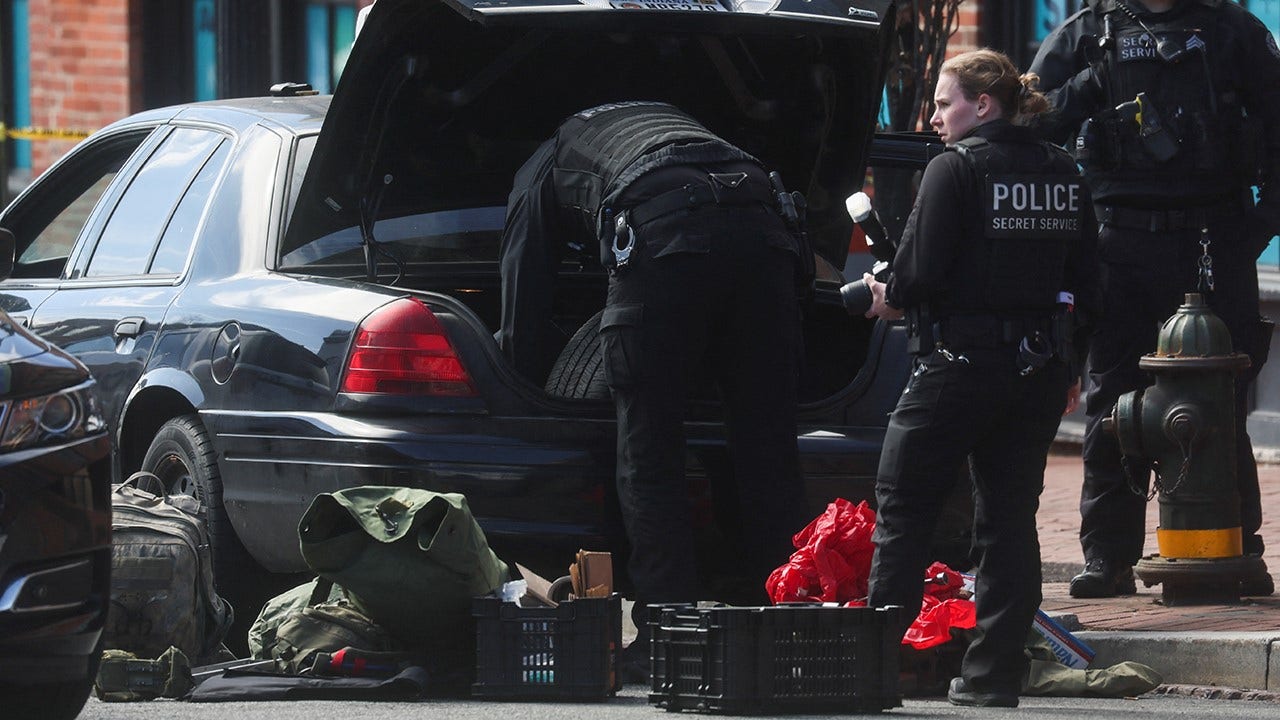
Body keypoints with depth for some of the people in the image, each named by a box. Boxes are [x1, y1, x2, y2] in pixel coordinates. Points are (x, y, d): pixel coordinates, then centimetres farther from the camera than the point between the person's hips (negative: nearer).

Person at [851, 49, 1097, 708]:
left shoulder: (955, 170, -11)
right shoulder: (1062, 174, 8)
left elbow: (922, 273, -16)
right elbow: (1081, 279, 11)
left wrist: (890, 298, 5)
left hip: (963, 362, -6)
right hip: (1043, 368, 6)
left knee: (903, 506, 5)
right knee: (1009, 516, 9)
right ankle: (994, 673, 7)